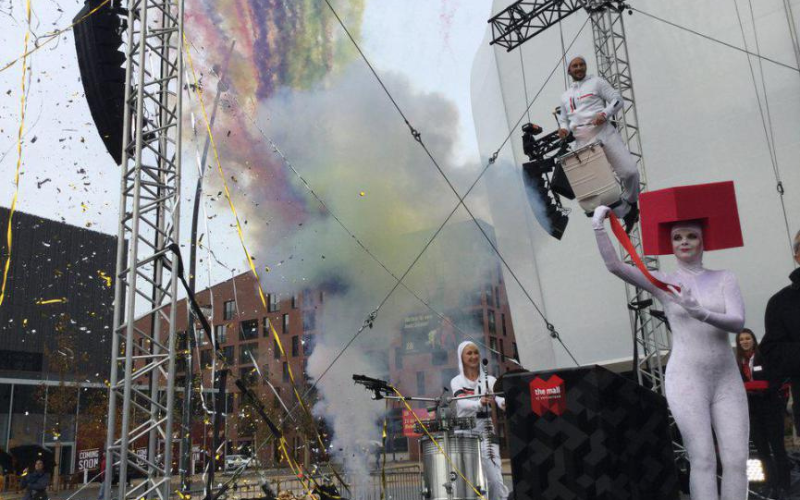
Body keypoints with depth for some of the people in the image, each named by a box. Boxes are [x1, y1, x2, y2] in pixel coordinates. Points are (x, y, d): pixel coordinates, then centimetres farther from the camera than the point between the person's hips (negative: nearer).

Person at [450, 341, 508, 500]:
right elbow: (462, 403, -16)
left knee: (495, 479, -9)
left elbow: (499, 396, -14)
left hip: (486, 434, 1)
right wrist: (480, 403, -37)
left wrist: (505, 403, -39)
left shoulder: (489, 380, 7)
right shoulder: (457, 381, 3)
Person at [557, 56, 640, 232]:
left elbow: (617, 100, 4)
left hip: (604, 134, -4)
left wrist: (604, 113, -14)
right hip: (582, 144, 4)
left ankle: (631, 203, 11)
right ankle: (626, 214, 7)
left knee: (629, 171, -18)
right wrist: (564, 128, 6)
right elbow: (563, 119, 30)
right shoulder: (565, 96, 23)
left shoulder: (596, 82, 10)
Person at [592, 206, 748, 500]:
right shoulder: (663, 283, 3)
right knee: (703, 461, -6)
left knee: (737, 460, -1)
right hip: (686, 380, -2)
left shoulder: (724, 279, 7)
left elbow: (738, 322, -7)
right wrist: (598, 227, -15)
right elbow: (614, 265, -7)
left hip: (727, 380, 3)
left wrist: (701, 313, -25)